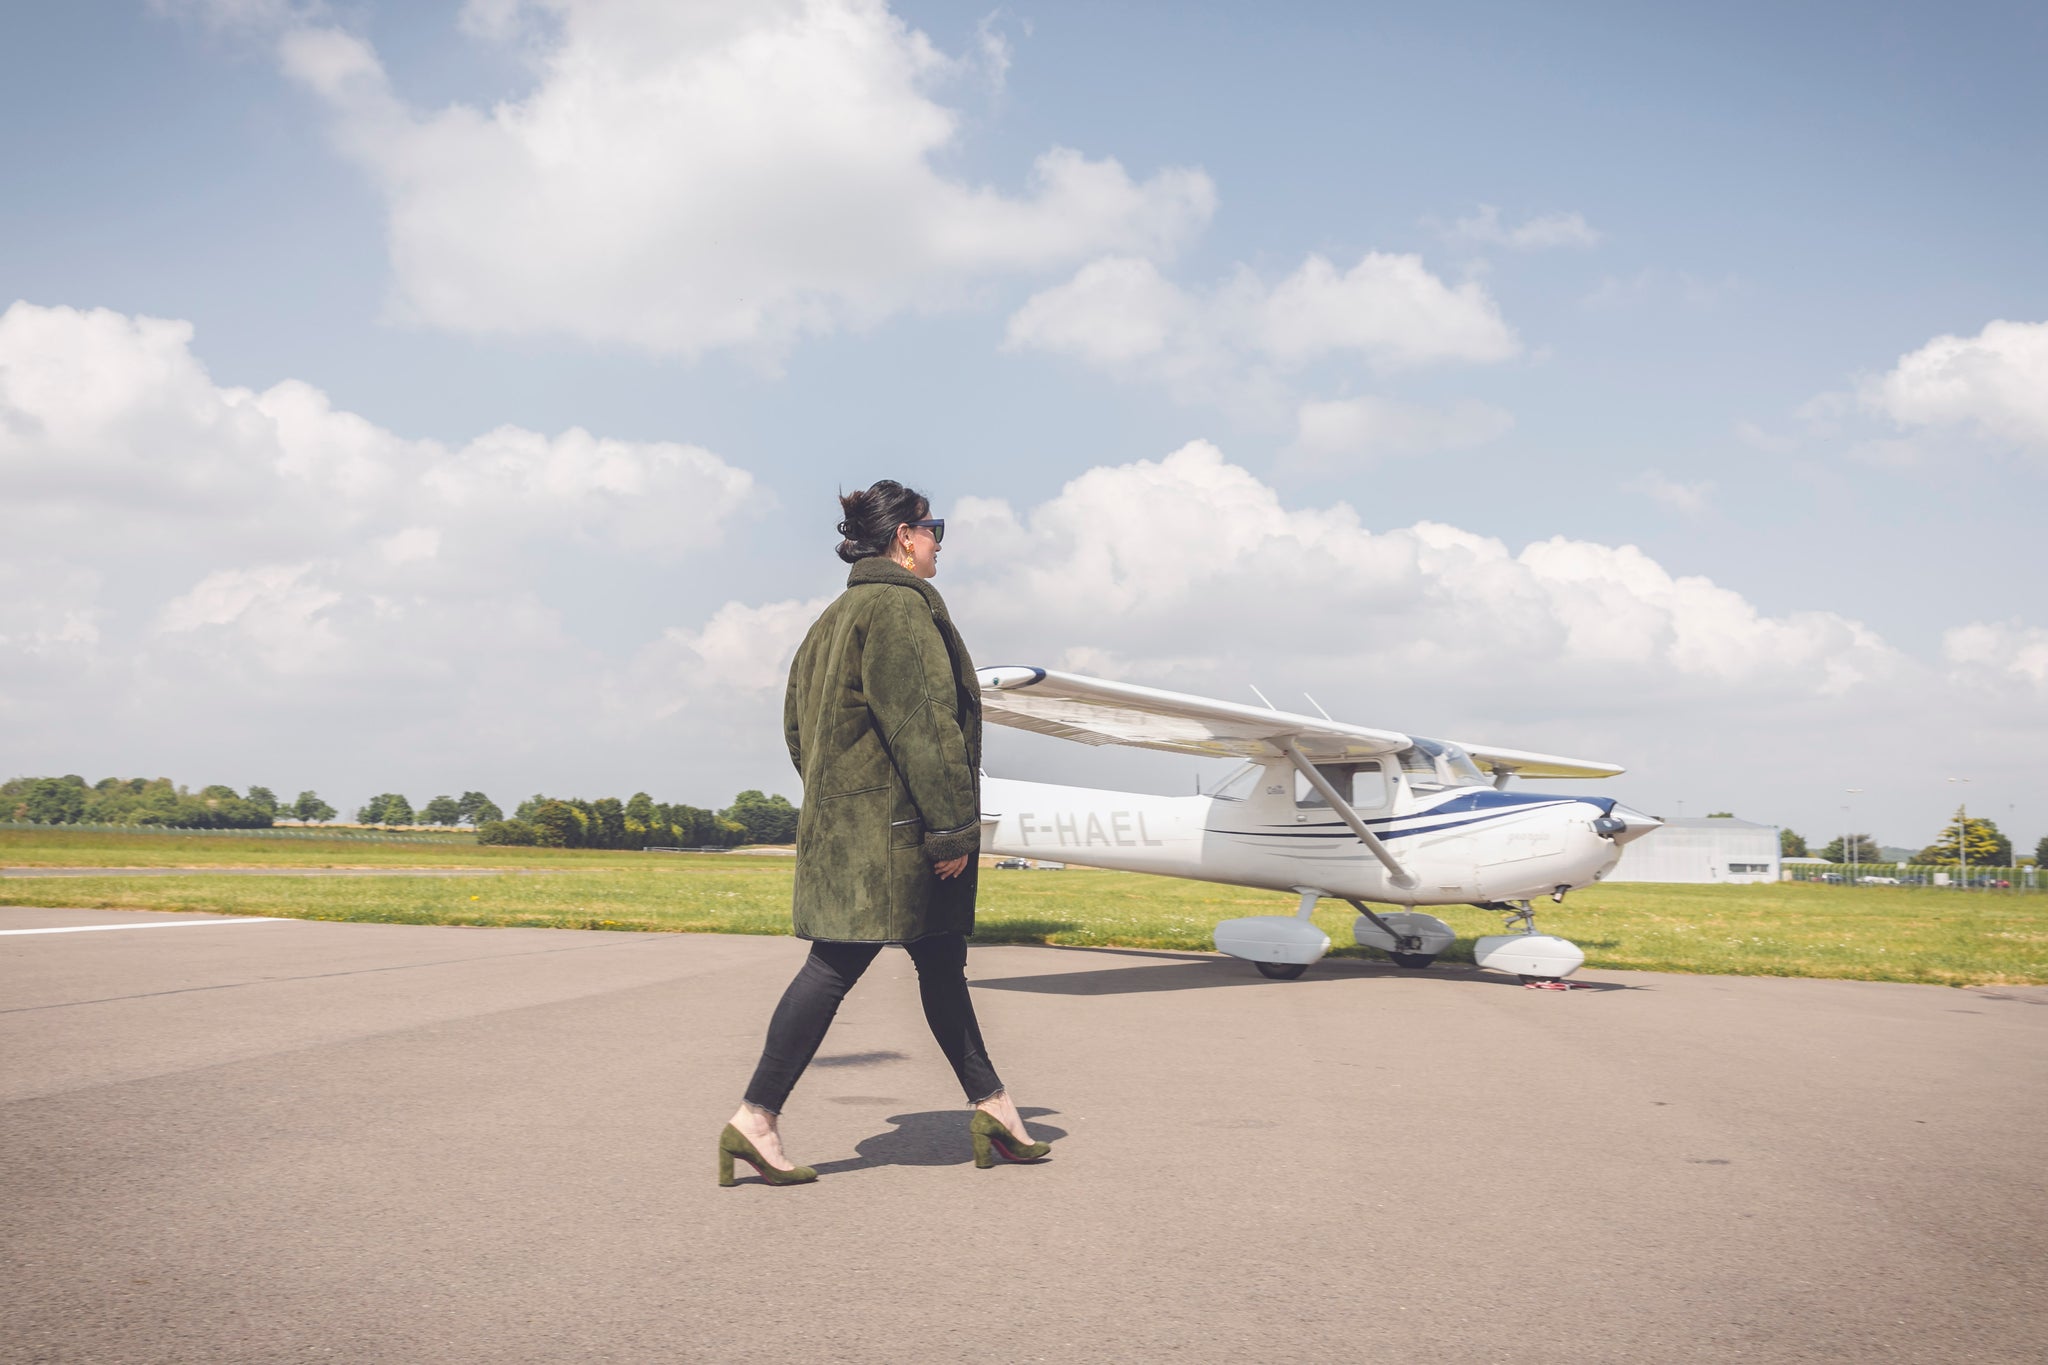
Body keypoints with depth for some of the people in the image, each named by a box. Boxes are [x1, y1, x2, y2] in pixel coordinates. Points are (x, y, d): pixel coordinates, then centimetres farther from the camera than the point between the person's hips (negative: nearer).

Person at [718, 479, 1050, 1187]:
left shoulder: (835, 617, 19)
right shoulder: (900, 606, -12)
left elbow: (797, 725, 20)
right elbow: (920, 723, -19)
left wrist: (830, 798, 23)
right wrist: (953, 824, -18)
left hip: (843, 822, 11)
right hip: (890, 827, -11)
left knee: (942, 963, 12)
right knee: (836, 964, -7)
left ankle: (993, 1109, 18)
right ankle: (755, 1118, -4)